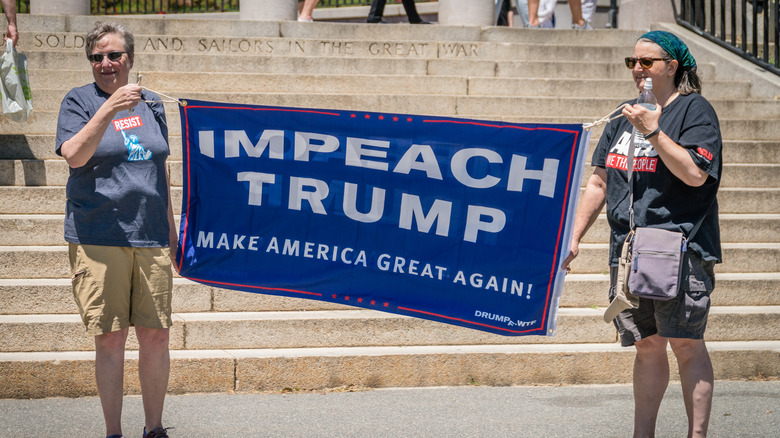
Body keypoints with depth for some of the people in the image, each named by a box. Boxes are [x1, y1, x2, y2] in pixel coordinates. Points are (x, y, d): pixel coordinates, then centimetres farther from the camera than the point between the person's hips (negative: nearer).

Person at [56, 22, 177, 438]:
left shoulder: (150, 104, 15)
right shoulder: (79, 101, 2)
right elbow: (74, 155, -15)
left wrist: (172, 231, 19)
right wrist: (109, 109, -26)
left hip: (150, 237, 4)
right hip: (98, 238, -4)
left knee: (155, 336, 4)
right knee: (110, 338, -2)